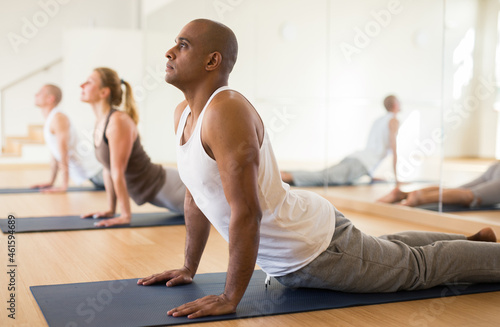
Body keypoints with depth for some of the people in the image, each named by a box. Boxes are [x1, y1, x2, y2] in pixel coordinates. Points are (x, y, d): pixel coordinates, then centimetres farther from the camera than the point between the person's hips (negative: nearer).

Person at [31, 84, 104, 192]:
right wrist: (51, 182, 18)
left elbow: (63, 155, -21)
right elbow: (55, 156, 18)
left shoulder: (58, 118, -17)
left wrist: (64, 185, -21)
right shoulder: (48, 122, 13)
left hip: (92, 166, -9)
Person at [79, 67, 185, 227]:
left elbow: (118, 173, -22)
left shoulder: (118, 121, -23)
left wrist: (125, 215, -19)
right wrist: (110, 209, 12)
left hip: (166, 187, -9)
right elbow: (107, 169, 10)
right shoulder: (100, 121, 4)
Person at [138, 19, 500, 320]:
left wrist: (230, 297, -28)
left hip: (315, 248, -9)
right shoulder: (184, 114, 0)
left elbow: (246, 212, -34)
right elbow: (195, 198, 11)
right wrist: (188, 268, 13)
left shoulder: (227, 111, -29)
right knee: (388, 250, 31)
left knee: (419, 267, 12)